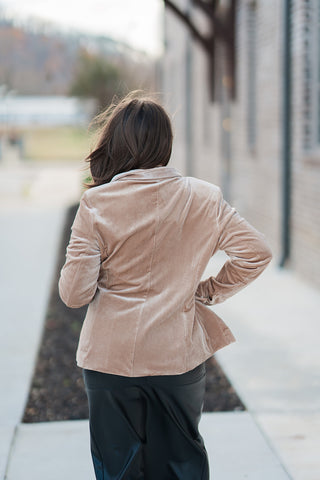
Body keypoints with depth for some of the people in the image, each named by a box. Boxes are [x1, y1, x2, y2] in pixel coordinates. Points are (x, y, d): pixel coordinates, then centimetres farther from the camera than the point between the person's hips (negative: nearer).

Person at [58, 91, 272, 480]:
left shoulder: (95, 204, -13)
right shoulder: (202, 199, -7)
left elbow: (74, 293, -15)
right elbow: (256, 252, -7)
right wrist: (208, 291, 4)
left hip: (110, 358, -1)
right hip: (179, 355, 2)